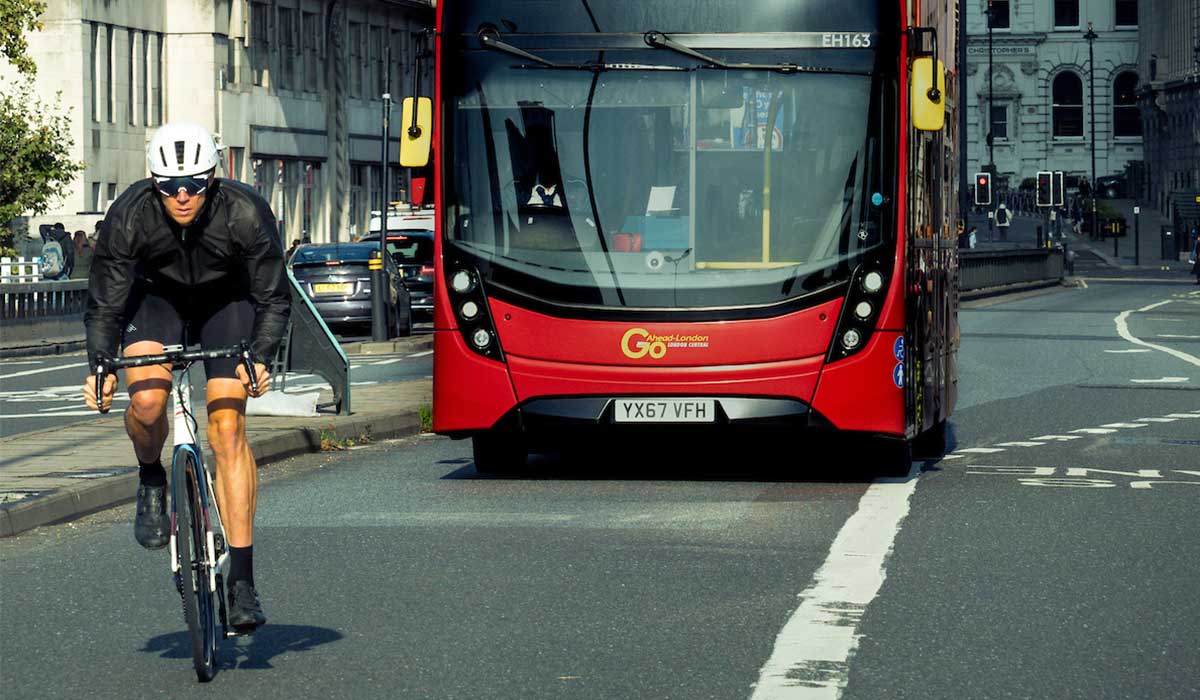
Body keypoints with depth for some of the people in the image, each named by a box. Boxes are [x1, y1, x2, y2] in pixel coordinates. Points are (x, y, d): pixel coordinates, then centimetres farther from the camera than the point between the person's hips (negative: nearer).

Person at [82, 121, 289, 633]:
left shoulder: (246, 212, -29)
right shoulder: (129, 215, -27)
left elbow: (273, 297, -19)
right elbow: (105, 302, -17)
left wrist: (261, 358, -33)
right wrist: (99, 367, -28)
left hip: (226, 300, -1)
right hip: (156, 297, 1)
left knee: (227, 429, -16)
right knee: (146, 400, -28)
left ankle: (241, 579, -14)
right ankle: (151, 481, 7)